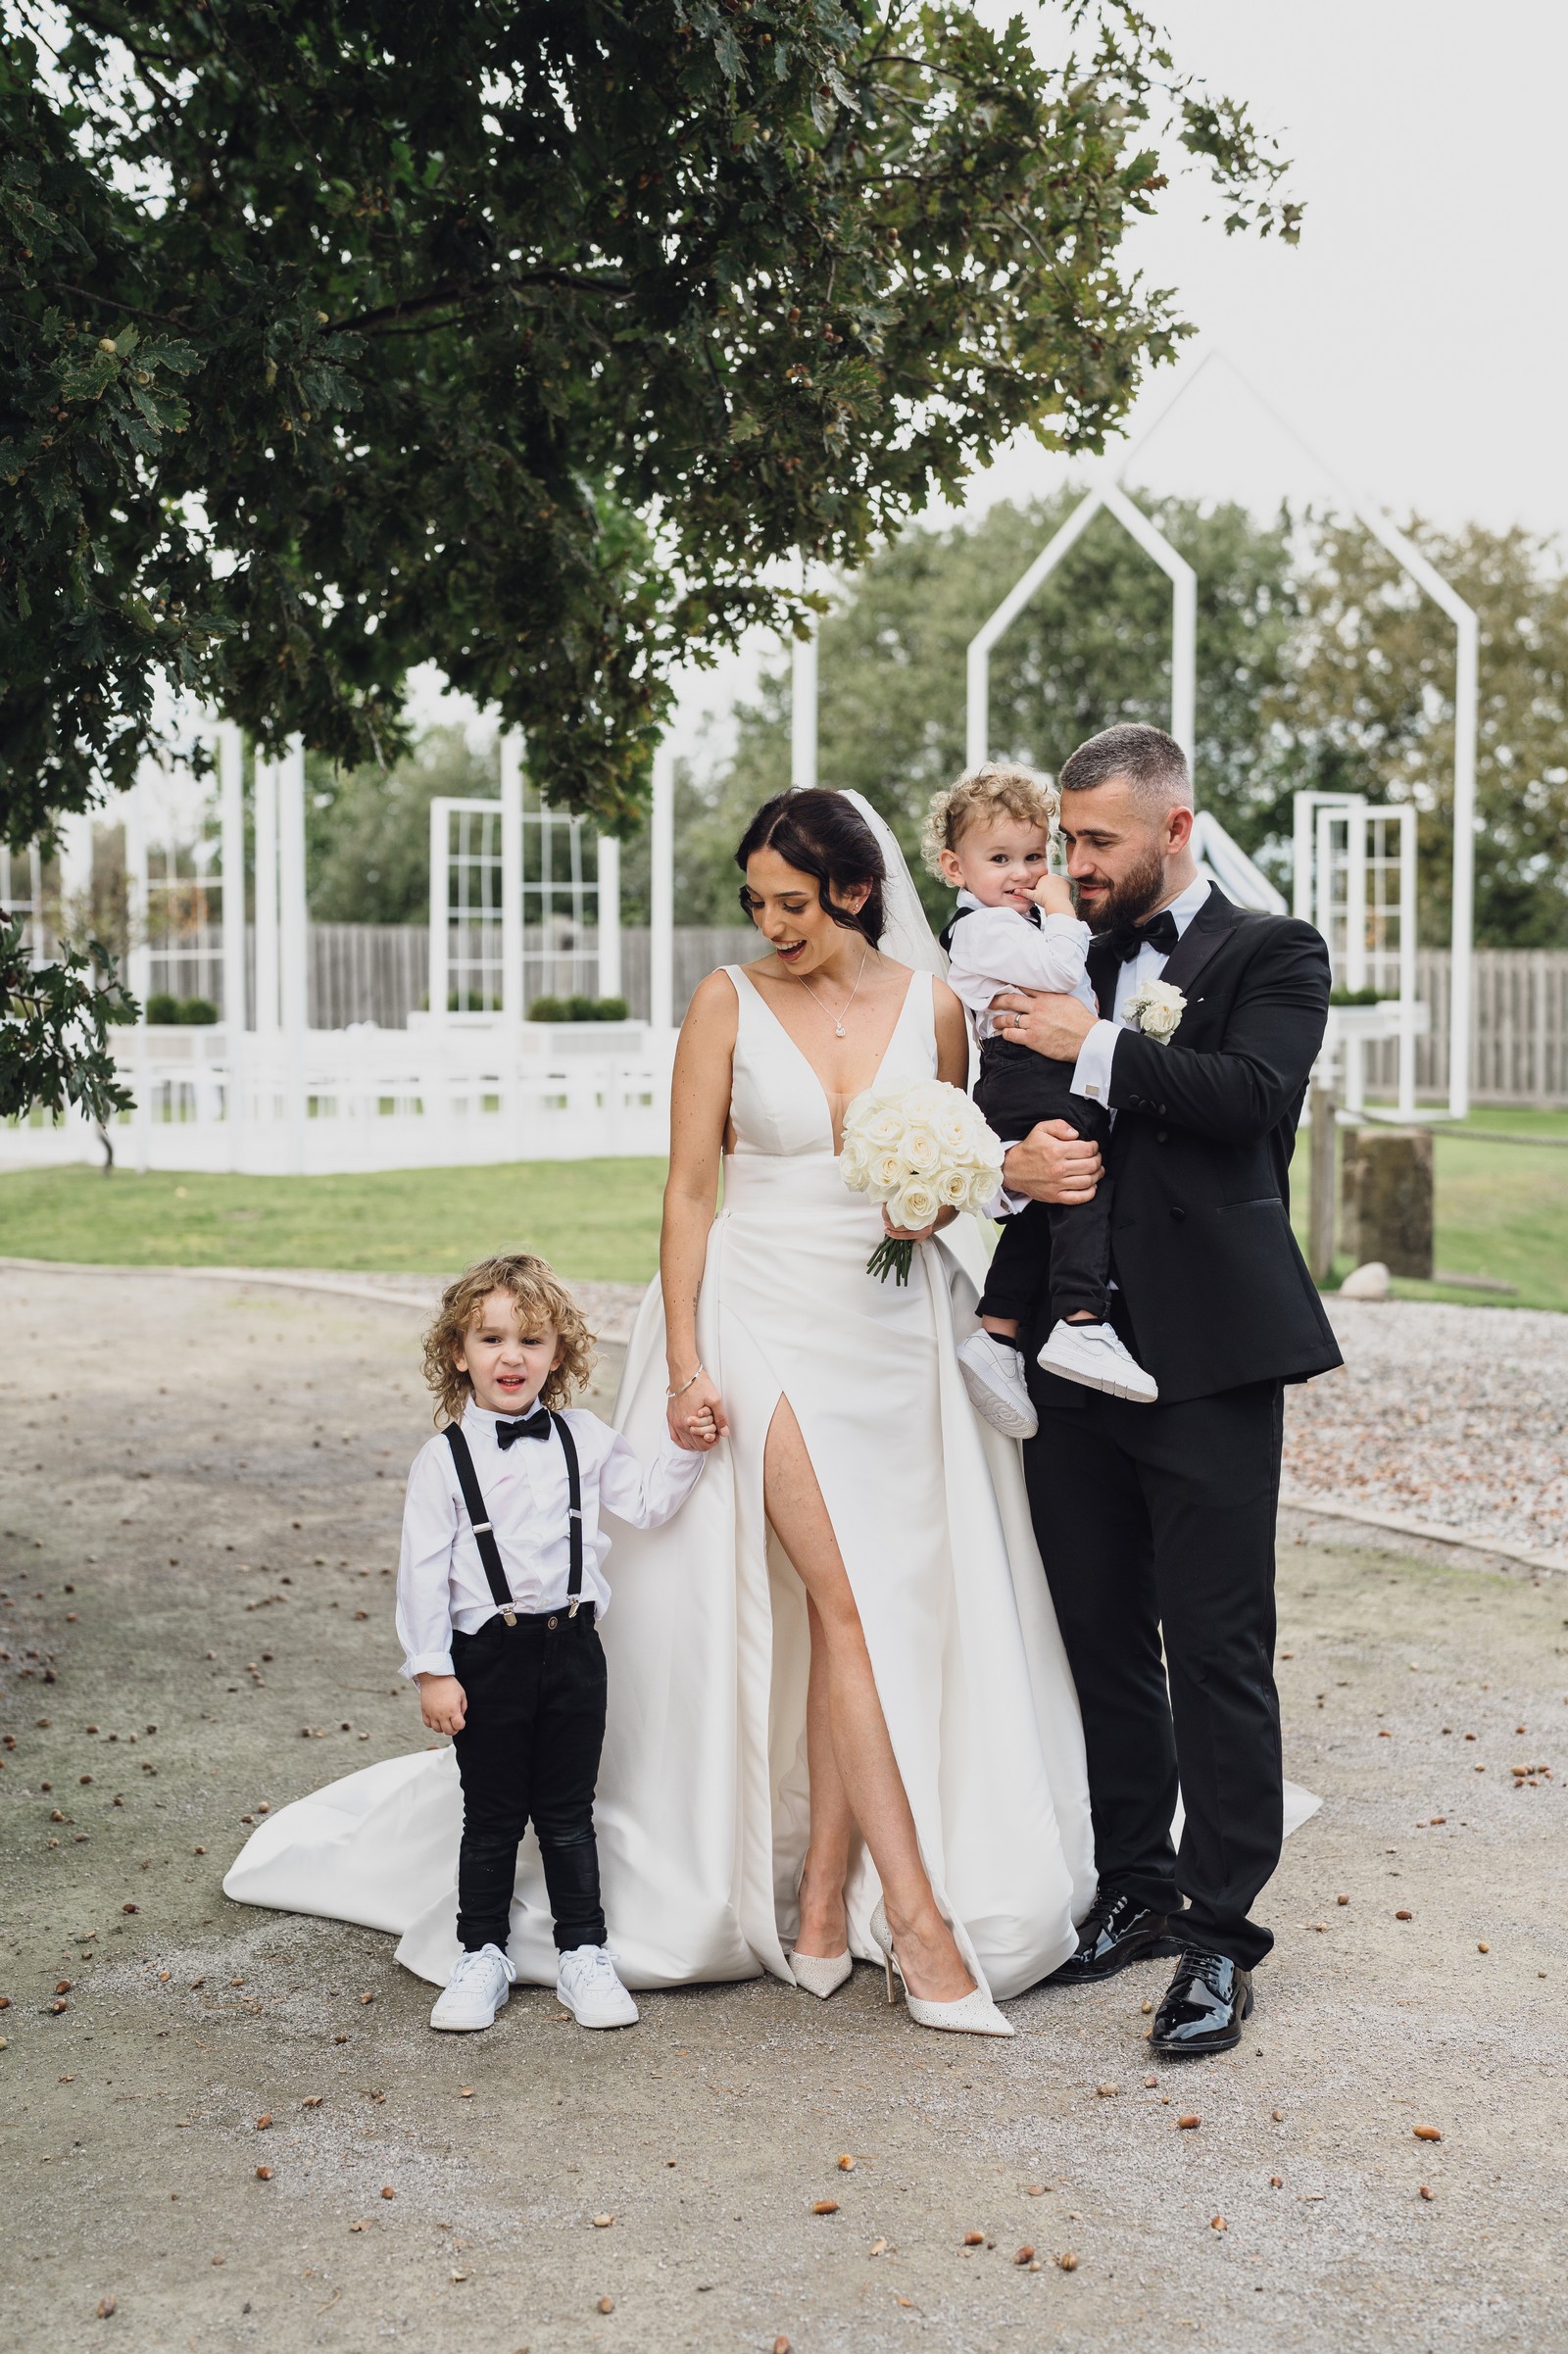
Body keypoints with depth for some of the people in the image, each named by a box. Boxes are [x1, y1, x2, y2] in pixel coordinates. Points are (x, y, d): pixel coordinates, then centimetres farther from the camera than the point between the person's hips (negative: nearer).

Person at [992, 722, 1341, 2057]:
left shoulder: (1273, 956, 1)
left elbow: (1255, 1092, -17)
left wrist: (1096, 1048, -14)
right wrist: (1012, 1163, -8)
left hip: (1209, 1356, -5)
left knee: (1218, 1650, -2)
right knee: (1102, 1637, 13)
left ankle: (1221, 1932, 10)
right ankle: (1135, 1892, 27)